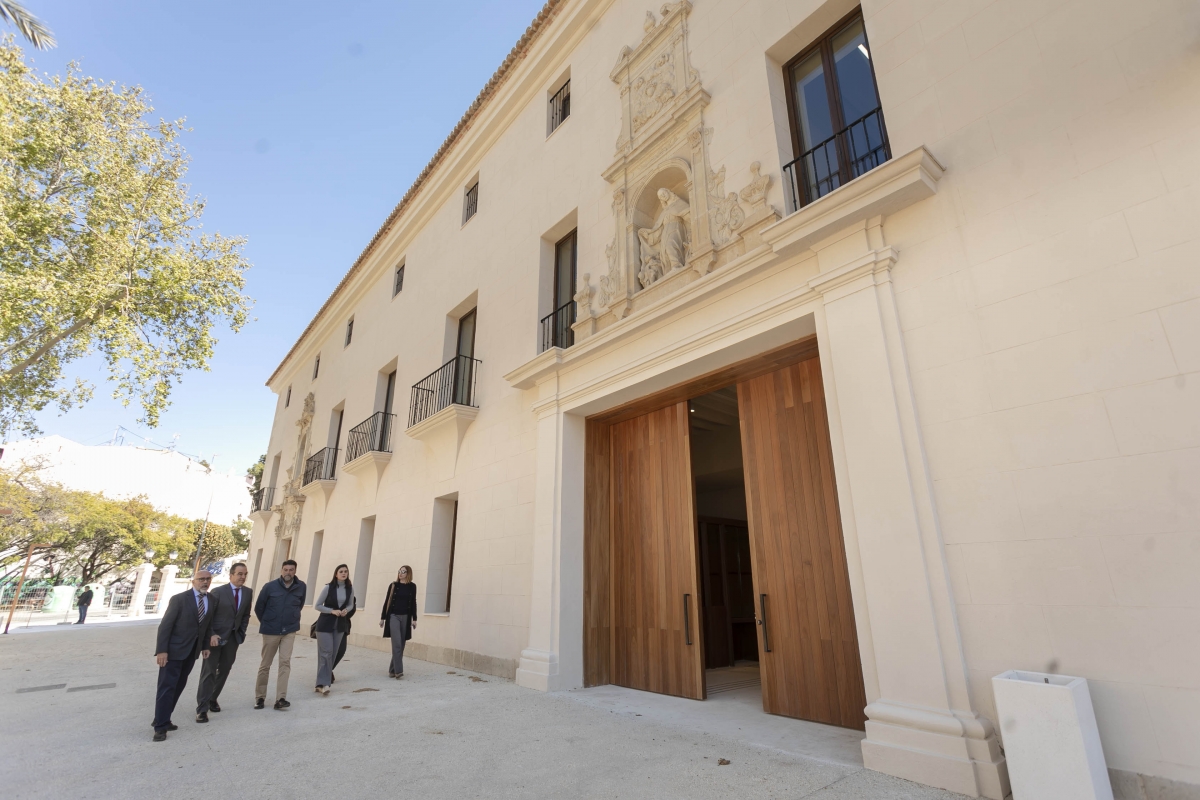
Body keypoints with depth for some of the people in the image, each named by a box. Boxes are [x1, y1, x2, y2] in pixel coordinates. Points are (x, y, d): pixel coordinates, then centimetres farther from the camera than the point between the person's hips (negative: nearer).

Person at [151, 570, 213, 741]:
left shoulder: (211, 600, 4)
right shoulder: (179, 599, -13)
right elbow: (165, 625, -13)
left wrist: (205, 646, 7)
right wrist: (162, 650, -18)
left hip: (192, 651, 6)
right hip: (174, 649, -6)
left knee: (179, 686, 12)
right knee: (167, 686, -4)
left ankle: (162, 719, 24)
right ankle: (161, 726, 3)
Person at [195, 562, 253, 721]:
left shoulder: (248, 592, 1)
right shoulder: (217, 592, -12)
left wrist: (241, 633, 3)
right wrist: (211, 635, -19)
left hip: (232, 638, 5)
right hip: (215, 637, -5)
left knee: (224, 671, 13)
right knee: (209, 672, -3)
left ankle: (213, 699, 29)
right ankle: (202, 708, 4)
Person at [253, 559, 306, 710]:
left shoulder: (301, 587, -5)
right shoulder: (270, 586, -11)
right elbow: (258, 607, 3)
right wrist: (266, 623, 11)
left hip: (289, 631, 1)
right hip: (270, 631, -1)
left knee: (285, 662, -8)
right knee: (265, 665, 10)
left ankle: (280, 699, -6)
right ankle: (260, 697, 25)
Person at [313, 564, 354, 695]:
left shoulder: (350, 589, -2)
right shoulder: (328, 587, -13)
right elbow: (317, 605, -8)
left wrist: (346, 610, -10)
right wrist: (332, 611, -19)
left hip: (340, 625, 5)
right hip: (325, 624, -5)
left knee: (333, 653, 9)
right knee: (326, 652, -10)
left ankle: (324, 681, 21)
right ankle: (322, 683, -8)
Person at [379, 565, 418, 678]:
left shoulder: (412, 586, 4)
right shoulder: (393, 585, 2)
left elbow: (413, 603, 8)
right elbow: (387, 601, 5)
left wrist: (414, 619, 4)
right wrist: (383, 618, 3)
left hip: (405, 617, 2)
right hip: (393, 616, -2)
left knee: (401, 645, 5)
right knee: (397, 644, -12)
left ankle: (392, 670, 17)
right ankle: (398, 670, -11)